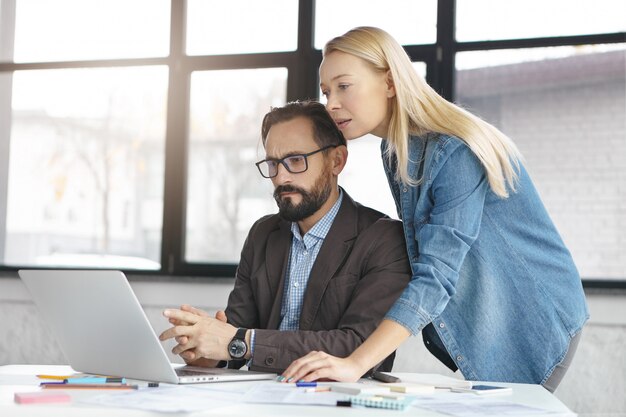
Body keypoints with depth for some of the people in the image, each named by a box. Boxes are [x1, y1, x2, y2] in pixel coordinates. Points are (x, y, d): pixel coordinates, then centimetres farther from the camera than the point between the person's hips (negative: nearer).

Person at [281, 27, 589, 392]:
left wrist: (355, 364, -43)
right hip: (480, 327, 8)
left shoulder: (456, 152, -27)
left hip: (533, 322, -8)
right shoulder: (395, 151, 2)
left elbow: (437, 276, -35)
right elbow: (423, 261, 3)